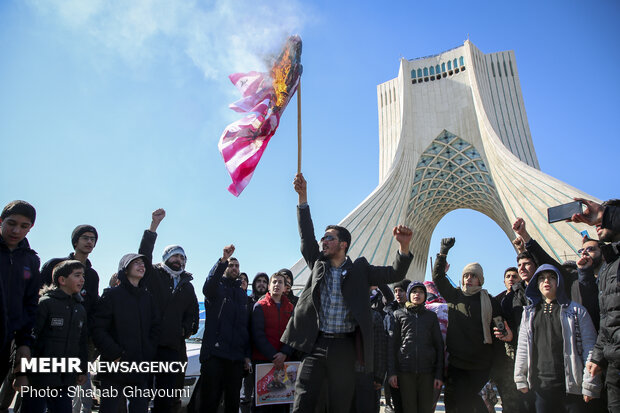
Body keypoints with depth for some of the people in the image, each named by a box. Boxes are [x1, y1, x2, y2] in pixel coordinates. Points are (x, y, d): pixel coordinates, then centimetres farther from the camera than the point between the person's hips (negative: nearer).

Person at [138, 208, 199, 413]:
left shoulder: (187, 286, 19)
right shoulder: (154, 275, 8)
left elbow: (193, 311, 24)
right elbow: (145, 254, -7)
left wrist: (187, 329, 6)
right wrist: (154, 225, -14)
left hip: (173, 344, 3)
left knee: (167, 396, 4)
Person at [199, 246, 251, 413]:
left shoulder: (242, 294, 19)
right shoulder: (217, 288, 6)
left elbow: (246, 326, 18)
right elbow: (208, 287, -21)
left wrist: (247, 355, 10)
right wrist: (223, 260, -34)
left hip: (237, 356, 4)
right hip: (214, 353, -4)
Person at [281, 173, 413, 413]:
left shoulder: (359, 270, 6)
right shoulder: (318, 265, 12)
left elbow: (395, 274, -1)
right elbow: (306, 235, 5)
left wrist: (404, 246, -20)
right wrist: (302, 196, -1)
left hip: (344, 348, -1)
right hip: (315, 345, 1)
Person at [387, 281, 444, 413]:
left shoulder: (431, 316, 14)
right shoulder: (399, 314, 10)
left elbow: (439, 345, 11)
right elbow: (391, 344, 6)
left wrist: (439, 374, 2)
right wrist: (391, 372, -3)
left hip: (427, 370, 1)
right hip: (405, 370, -1)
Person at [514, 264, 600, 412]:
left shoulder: (576, 310, 4)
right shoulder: (529, 313, 12)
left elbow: (589, 348, -1)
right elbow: (522, 347, 11)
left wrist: (590, 385, -7)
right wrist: (520, 379, 7)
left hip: (571, 384, -2)